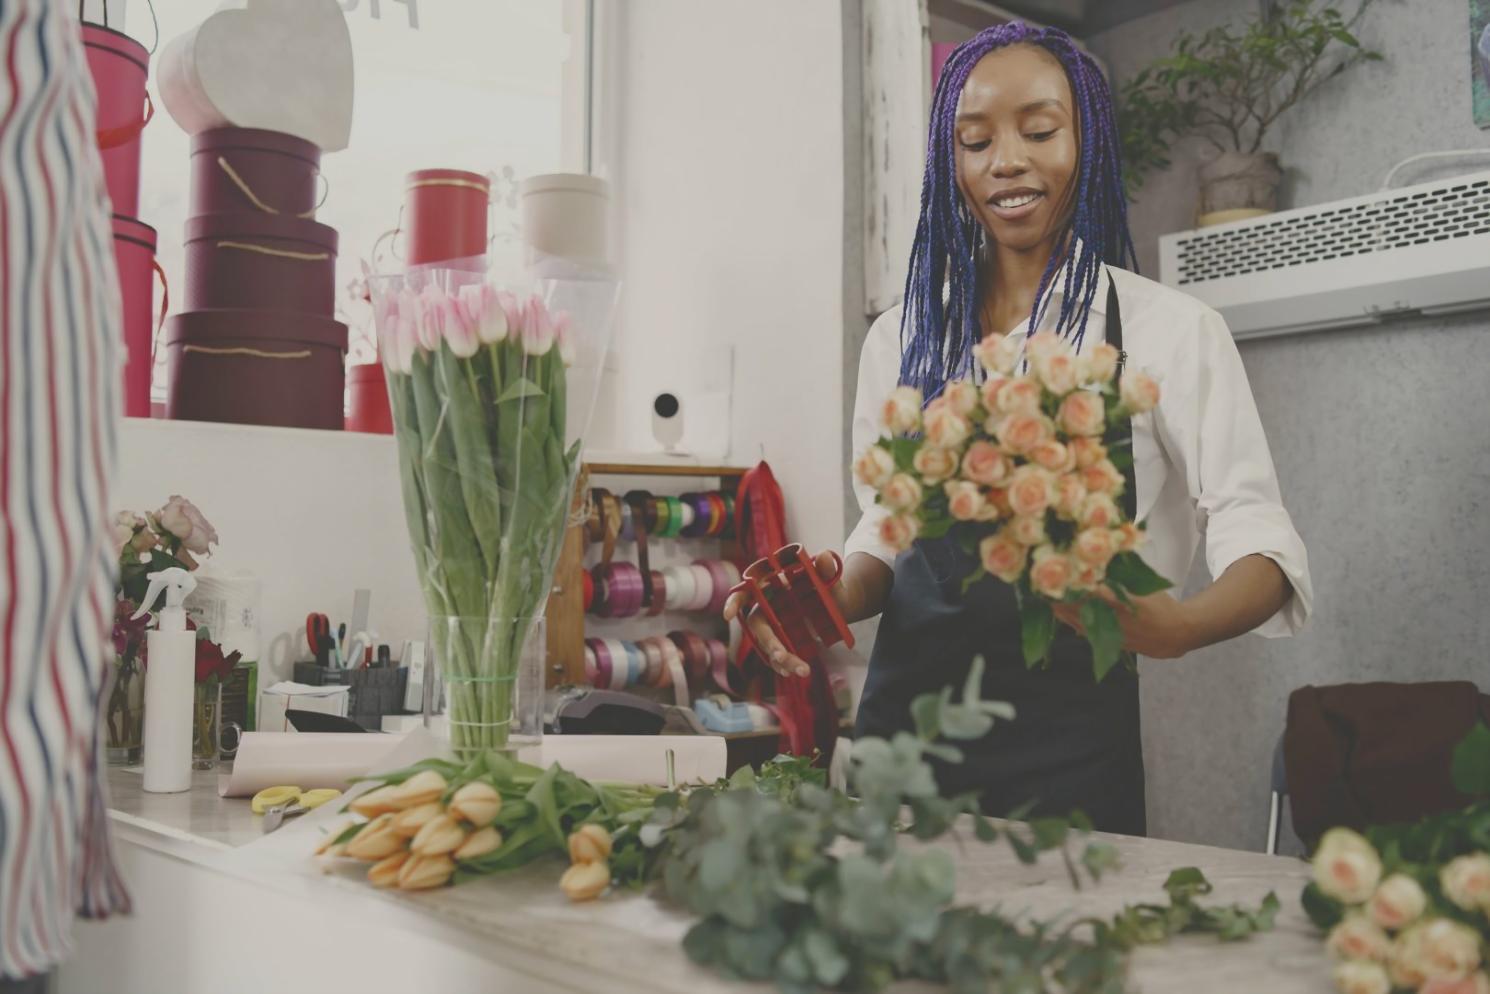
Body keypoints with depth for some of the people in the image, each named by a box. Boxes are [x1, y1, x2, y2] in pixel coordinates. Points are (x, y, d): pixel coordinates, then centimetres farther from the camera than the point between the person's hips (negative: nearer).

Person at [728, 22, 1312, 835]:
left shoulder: (1167, 331, -3)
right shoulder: (901, 338, 9)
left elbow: (1256, 535, -9)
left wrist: (1177, 627, -29)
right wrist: (838, 600, -8)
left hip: (1068, 745, -3)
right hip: (903, 716, 4)